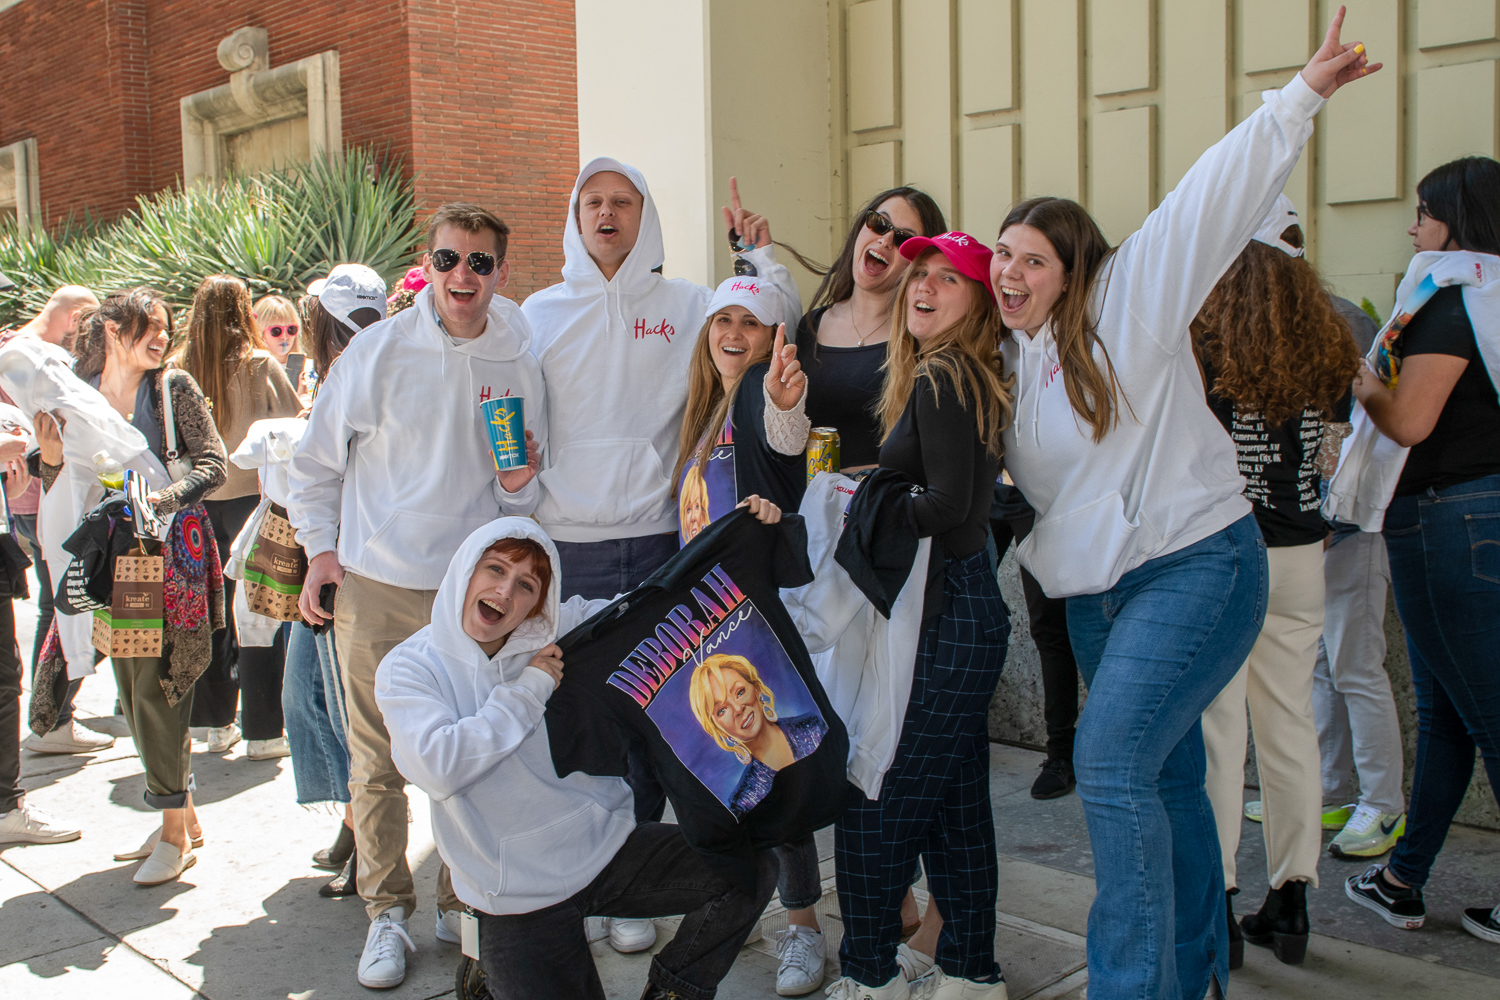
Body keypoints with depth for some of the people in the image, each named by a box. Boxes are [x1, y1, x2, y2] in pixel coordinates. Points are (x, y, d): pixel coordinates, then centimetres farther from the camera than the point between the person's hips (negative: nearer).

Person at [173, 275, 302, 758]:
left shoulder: (178, 370, -1)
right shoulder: (260, 365, -11)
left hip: (199, 501, 4)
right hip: (251, 495, -4)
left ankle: (217, 724, 23)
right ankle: (263, 732, 7)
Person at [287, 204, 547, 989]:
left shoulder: (519, 369, 2)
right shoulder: (379, 350, -3)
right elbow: (315, 462, 6)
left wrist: (518, 485, -11)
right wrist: (320, 550, 2)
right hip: (377, 588, -1)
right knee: (377, 760, 6)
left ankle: (464, 903, 26)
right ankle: (386, 908, 23)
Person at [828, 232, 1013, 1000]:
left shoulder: (939, 380, -13)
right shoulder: (963, 379, 16)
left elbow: (949, 505, -22)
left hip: (948, 616, -10)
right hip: (963, 611, 10)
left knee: (872, 802, -2)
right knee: (953, 805, 16)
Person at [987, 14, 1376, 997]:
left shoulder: (1129, 297, -8)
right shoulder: (1005, 357, 10)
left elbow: (1216, 196, -12)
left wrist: (1301, 96, -17)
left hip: (1196, 564, -7)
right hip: (1096, 588, 7)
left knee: (1112, 763, -18)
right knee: (1168, 776, 16)